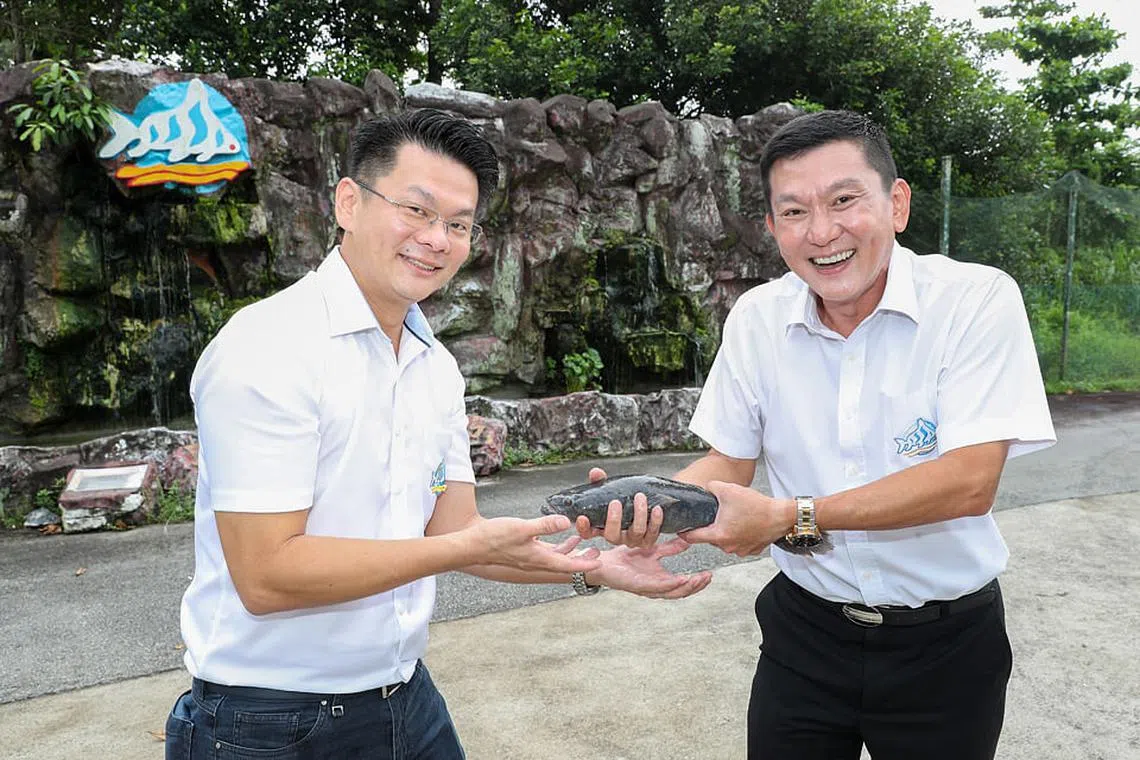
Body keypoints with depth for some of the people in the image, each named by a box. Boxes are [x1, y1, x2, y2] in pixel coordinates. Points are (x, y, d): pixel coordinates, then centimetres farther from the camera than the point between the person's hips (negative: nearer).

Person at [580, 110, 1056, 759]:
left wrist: (790, 516, -28)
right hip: (804, 627, 3)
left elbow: (970, 482, -24)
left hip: (944, 643, -2)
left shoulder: (978, 301, -16)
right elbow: (729, 463, 1)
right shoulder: (757, 318, -5)